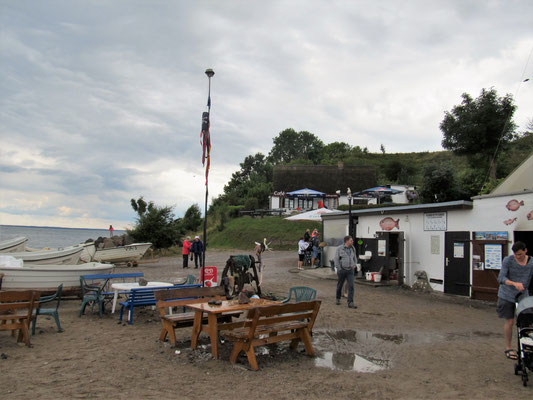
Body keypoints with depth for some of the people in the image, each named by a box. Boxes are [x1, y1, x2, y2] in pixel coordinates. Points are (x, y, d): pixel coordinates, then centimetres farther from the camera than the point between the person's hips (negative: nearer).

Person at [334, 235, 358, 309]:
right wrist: (339, 269, -10)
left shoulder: (352, 248, 6)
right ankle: (338, 299, 33)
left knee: (351, 286, -8)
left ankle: (350, 303, -7)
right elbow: (336, 259, -7)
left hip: (350, 270, 3)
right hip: (342, 270, -3)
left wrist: (355, 265, 6)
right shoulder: (339, 248, -7)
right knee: (340, 285, 12)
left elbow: (355, 258, 21)